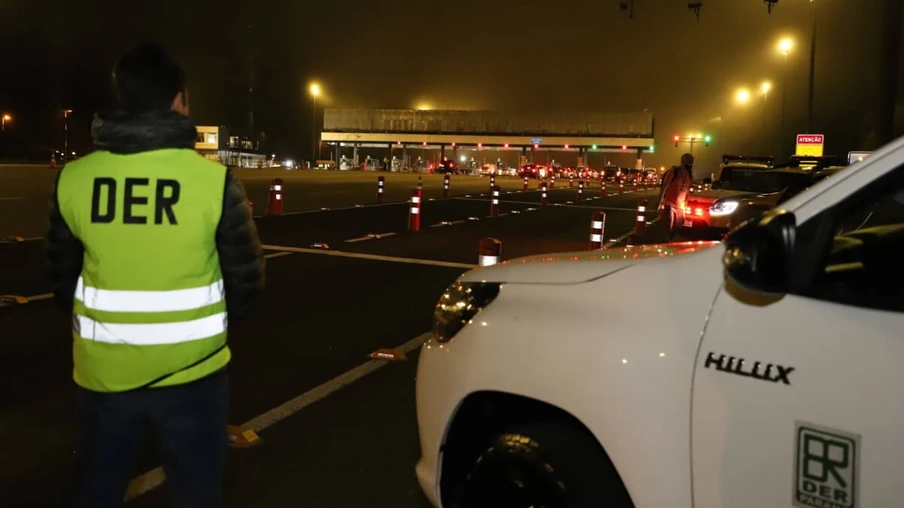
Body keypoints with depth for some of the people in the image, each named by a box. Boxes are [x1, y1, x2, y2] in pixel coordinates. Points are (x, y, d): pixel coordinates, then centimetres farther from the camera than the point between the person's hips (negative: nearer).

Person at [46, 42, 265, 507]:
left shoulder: (73, 178, -7)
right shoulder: (214, 180, -15)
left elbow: (62, 278, 4)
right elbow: (246, 280, -6)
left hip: (103, 372, 3)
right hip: (190, 372, -2)